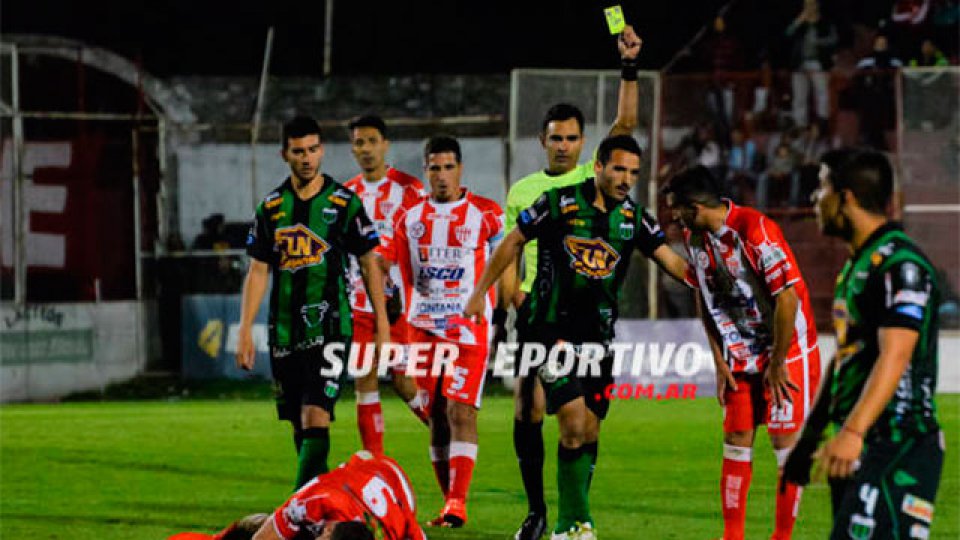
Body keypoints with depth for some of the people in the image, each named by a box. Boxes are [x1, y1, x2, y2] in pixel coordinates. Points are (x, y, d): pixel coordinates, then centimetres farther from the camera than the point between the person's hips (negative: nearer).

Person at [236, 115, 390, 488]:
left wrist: (382, 327, 1)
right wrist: (245, 332, 3)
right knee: (299, 426, 7)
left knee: (315, 418, -16)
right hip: (284, 332, 4)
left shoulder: (344, 203, 0)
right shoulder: (271, 208, 8)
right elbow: (258, 272, 10)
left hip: (329, 328, -4)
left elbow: (369, 264, 5)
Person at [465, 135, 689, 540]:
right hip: (552, 326, -5)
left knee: (590, 431, 5)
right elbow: (513, 241, 3)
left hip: (598, 333, 5)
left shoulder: (633, 217, 5)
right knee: (574, 422, -16)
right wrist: (481, 292, 4)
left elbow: (670, 259, 5)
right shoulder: (559, 203, -7)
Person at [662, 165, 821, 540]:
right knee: (736, 440, 4)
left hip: (788, 350, -7)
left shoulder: (755, 230, -24)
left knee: (786, 440, -5)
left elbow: (788, 297, -22)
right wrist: (719, 362, 5)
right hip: (739, 354, 7)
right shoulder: (695, 238, 0)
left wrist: (777, 364, -15)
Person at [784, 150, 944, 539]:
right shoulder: (856, 265, 20)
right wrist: (809, 437, 29)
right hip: (858, 448, 10)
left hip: (898, 448, -10)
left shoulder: (900, 265, -13)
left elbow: (894, 358, -25)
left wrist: (852, 432, -36)